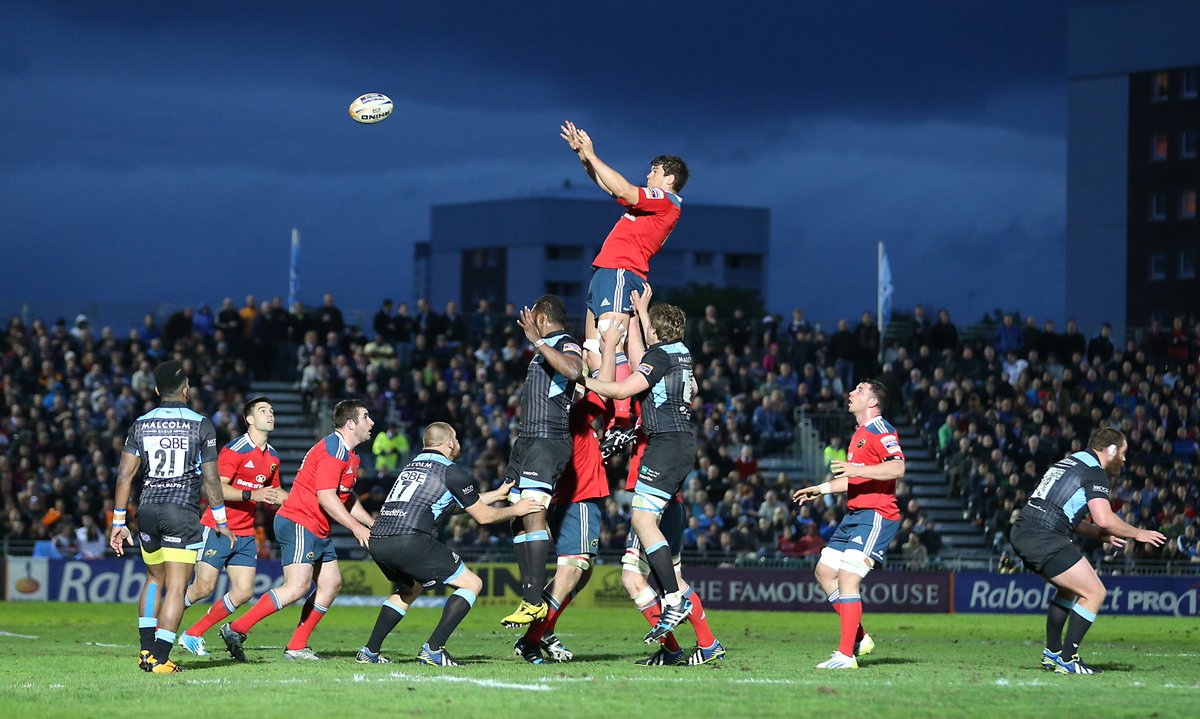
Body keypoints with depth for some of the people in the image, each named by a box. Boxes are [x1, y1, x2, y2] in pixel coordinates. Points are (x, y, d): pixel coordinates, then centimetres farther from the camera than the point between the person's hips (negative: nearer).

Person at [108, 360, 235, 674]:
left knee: (154, 580, 21)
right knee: (176, 587, -3)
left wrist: (118, 523, 7)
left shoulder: (141, 424, 6)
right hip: (182, 511, -4)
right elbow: (211, 478, -3)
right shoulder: (200, 425, -3)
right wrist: (221, 523, 6)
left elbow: (125, 474, 3)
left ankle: (146, 651, 19)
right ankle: (160, 658, -10)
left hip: (147, 508, 4)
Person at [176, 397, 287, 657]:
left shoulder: (272, 457, 12)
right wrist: (252, 494, -28)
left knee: (243, 592, -3)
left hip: (245, 533, 7)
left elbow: (273, 493, 24)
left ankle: (193, 635, 9)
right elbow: (216, 488, -20)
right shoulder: (235, 450, -12)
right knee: (204, 587, -10)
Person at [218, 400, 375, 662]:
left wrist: (372, 524, 25)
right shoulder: (333, 451, -15)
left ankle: (296, 647, 9)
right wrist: (356, 527, -20)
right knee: (297, 587, -19)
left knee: (331, 583, 8)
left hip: (317, 531, 11)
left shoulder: (348, 455, 18)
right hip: (298, 524, -11)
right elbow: (326, 497, -23)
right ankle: (236, 629, -18)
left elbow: (346, 498, 30)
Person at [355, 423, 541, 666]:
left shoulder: (412, 466, 28)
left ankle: (369, 652, 25)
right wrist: (515, 510, 28)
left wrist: (498, 493, 48)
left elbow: (467, 500, 40)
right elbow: (483, 516, 12)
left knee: (407, 590, 34)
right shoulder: (452, 472, 5)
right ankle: (433, 650, -7)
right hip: (410, 541, -8)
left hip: (377, 542, 8)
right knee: (472, 584, 3)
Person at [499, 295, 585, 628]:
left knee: (534, 514, -20)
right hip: (528, 439, 11)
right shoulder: (544, 351, 22)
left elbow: (574, 370, -31)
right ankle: (530, 599, 7)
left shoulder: (566, 345, -7)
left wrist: (537, 341, -27)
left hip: (548, 440, -11)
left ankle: (535, 602, -25)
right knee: (518, 518, 6)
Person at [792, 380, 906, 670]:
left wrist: (856, 470, -32)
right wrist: (822, 488, 32)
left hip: (876, 515, -11)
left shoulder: (880, 429, -10)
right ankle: (860, 639, 18)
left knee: (847, 578, -18)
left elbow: (897, 467, -25)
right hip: (854, 515, 11)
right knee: (824, 572, 11)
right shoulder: (859, 434, 23)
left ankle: (846, 655, -18)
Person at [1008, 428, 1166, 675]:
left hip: (1021, 533, 10)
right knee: (1095, 593, -3)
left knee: (1070, 588, 28)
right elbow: (1104, 518, -16)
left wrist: (1102, 534, 24)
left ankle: (1052, 654, 30)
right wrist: (1137, 534, -1)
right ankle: (1066, 660, -3)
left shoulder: (1069, 462, 24)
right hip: (1044, 539, -10)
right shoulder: (1095, 472, -5)